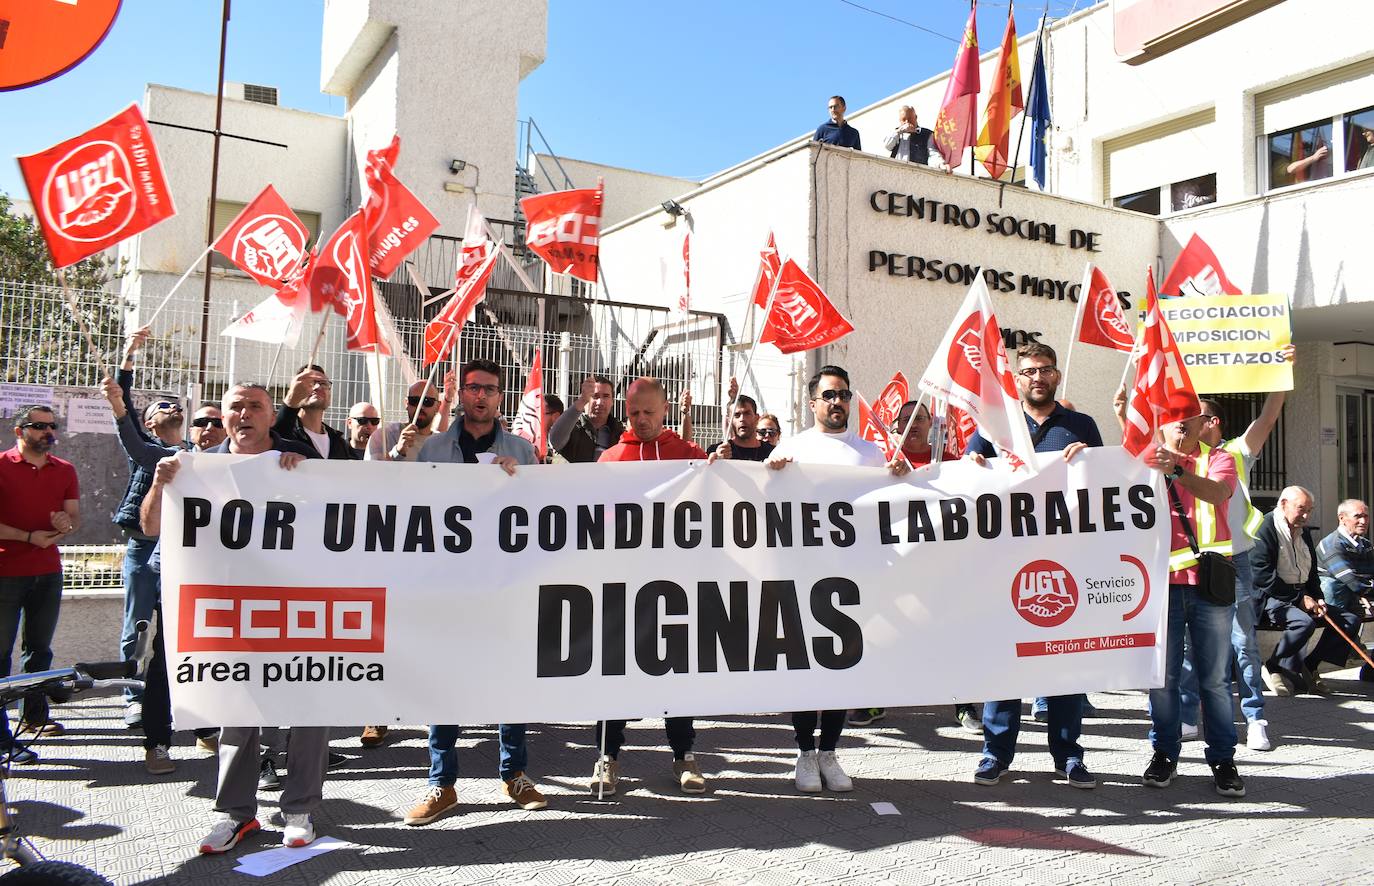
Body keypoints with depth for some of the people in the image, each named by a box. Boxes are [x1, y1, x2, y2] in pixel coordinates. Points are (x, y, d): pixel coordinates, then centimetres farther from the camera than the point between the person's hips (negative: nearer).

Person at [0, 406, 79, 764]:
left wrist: (66, 523, -11)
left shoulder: (65, 470, 9)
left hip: (48, 572, 5)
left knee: (40, 649, 15)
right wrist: (30, 537, -17)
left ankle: (34, 715, 28)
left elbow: (75, 516, 10)